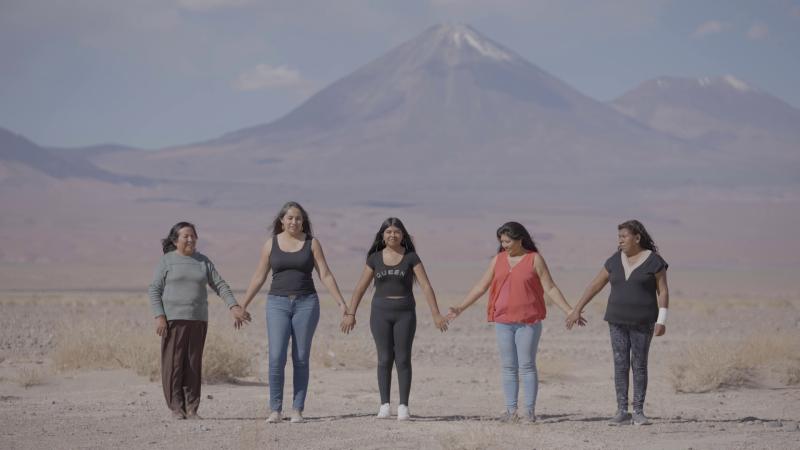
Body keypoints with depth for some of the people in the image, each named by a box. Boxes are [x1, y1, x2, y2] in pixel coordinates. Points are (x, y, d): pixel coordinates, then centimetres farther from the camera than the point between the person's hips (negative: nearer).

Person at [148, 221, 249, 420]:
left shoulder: (203, 261, 12)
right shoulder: (167, 261, 2)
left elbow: (219, 285, 9)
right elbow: (154, 290, -1)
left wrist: (233, 306, -4)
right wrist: (159, 316, -12)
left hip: (198, 320, 3)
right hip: (173, 319, -3)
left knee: (193, 366, 3)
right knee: (173, 364, -5)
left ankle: (191, 409, 7)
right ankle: (176, 408, 0)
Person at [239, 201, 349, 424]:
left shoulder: (312, 243, 4)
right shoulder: (271, 244, 6)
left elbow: (326, 275, 3)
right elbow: (258, 278, 10)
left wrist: (341, 303, -4)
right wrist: (242, 306, 8)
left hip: (306, 303, 0)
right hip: (278, 303, 0)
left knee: (301, 359, 1)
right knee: (276, 358, -11)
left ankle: (297, 410, 6)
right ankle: (275, 410, -3)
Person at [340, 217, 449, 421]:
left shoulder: (411, 257, 1)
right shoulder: (375, 258, 5)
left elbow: (426, 286, -3)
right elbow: (360, 287, 8)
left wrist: (436, 314, -9)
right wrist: (350, 314, 3)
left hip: (405, 313, -1)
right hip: (380, 313, 1)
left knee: (403, 359, -2)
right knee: (384, 359, 0)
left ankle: (403, 406, 0)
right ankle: (384, 405, 3)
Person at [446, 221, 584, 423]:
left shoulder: (535, 259, -2)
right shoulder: (498, 260, 9)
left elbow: (550, 288, -3)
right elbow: (481, 287, 14)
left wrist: (569, 311, -10)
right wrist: (460, 308, 12)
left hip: (528, 322, -4)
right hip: (503, 321, 4)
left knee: (527, 366, -3)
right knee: (508, 367, 5)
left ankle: (530, 410, 1)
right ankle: (511, 411, 8)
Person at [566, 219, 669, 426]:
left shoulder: (654, 261, -7)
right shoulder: (615, 261, 5)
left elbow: (663, 292, -7)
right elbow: (595, 285, 9)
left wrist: (661, 321, -15)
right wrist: (577, 310, 8)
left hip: (642, 322, -3)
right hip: (618, 321, 3)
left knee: (639, 365, -2)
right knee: (620, 365, 1)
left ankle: (638, 412, 5)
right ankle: (622, 412, 4)